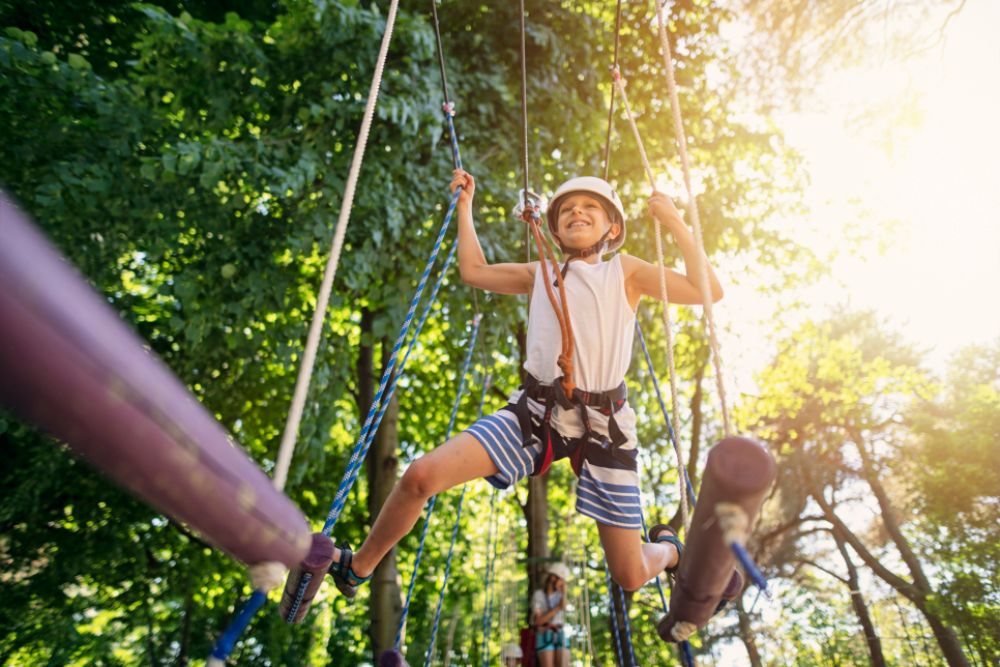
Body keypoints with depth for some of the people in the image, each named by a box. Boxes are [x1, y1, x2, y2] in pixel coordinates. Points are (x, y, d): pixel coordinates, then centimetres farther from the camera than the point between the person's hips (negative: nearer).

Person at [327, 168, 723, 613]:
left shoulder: (624, 271, 8)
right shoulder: (539, 275, 17)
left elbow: (708, 291, -1)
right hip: (535, 411, 2)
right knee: (422, 475, -17)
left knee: (631, 577, 4)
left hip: (603, 422, -2)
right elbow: (473, 270, 26)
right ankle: (357, 567, 11)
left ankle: (668, 548, 43)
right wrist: (465, 205, 29)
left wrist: (675, 224, -5)